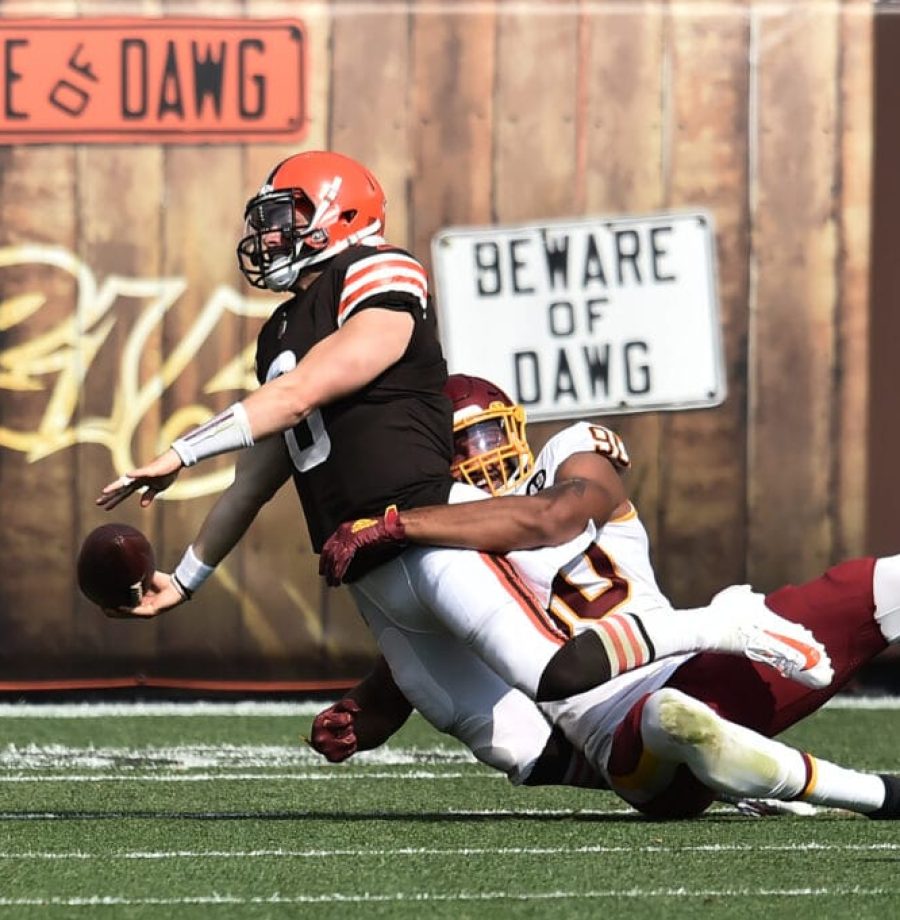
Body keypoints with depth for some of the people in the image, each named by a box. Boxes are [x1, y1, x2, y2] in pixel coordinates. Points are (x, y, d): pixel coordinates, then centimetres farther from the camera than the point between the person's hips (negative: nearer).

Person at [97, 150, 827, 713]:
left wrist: (183, 453, -16)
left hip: (429, 536, -9)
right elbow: (256, 480, 30)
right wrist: (185, 580, 33)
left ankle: (732, 632, -10)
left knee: (558, 675, -25)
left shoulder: (377, 284, -5)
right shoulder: (281, 336, 22)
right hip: (374, 581, 9)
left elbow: (302, 392, -16)